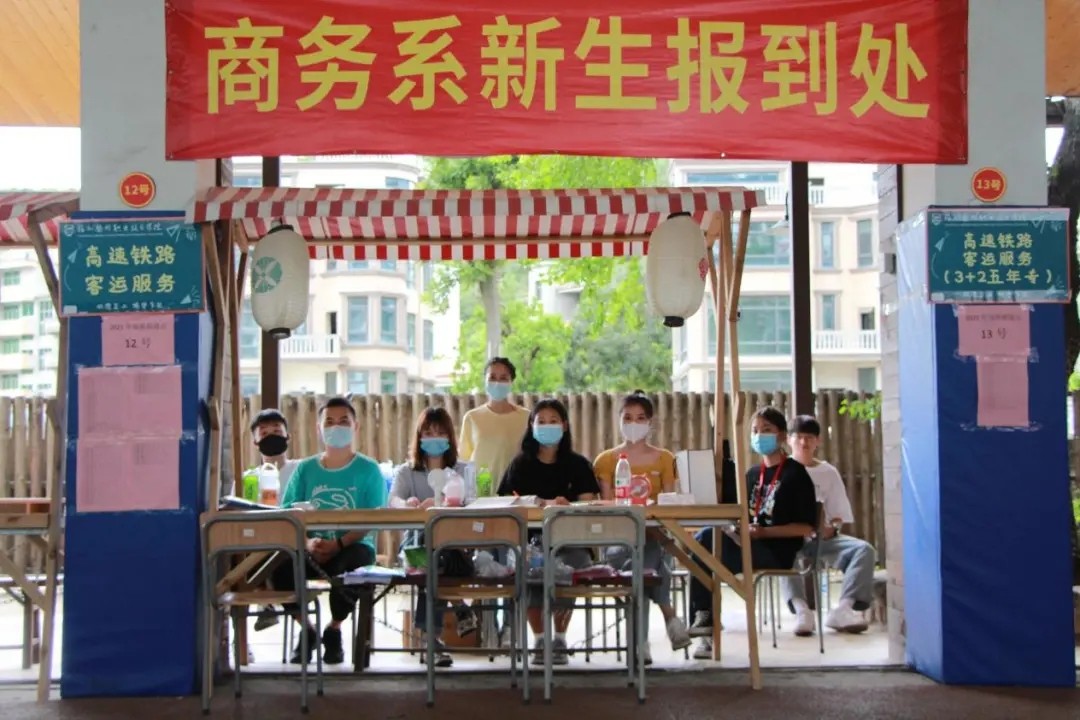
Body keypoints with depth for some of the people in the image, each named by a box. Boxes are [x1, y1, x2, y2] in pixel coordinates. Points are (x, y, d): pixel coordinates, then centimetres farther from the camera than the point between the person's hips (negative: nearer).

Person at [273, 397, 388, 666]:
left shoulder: (368, 470, 4)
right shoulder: (305, 469, 12)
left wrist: (338, 544, -22)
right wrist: (307, 542, -17)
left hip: (353, 547, -2)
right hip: (312, 549, 2)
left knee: (348, 565, -38)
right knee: (279, 564, -31)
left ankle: (334, 629, -4)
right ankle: (306, 629, -1)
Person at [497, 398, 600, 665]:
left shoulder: (577, 464, 10)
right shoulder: (521, 464, 11)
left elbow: (588, 504, 0)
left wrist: (567, 506, -23)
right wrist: (547, 504, -14)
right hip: (531, 539, 0)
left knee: (566, 568, -32)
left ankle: (559, 639, -11)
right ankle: (539, 640, -15)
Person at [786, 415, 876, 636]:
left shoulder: (828, 472, 14)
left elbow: (838, 516, 12)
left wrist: (832, 528, -11)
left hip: (822, 537, 3)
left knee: (864, 549, -24)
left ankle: (843, 609, -37)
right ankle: (801, 609, -49)